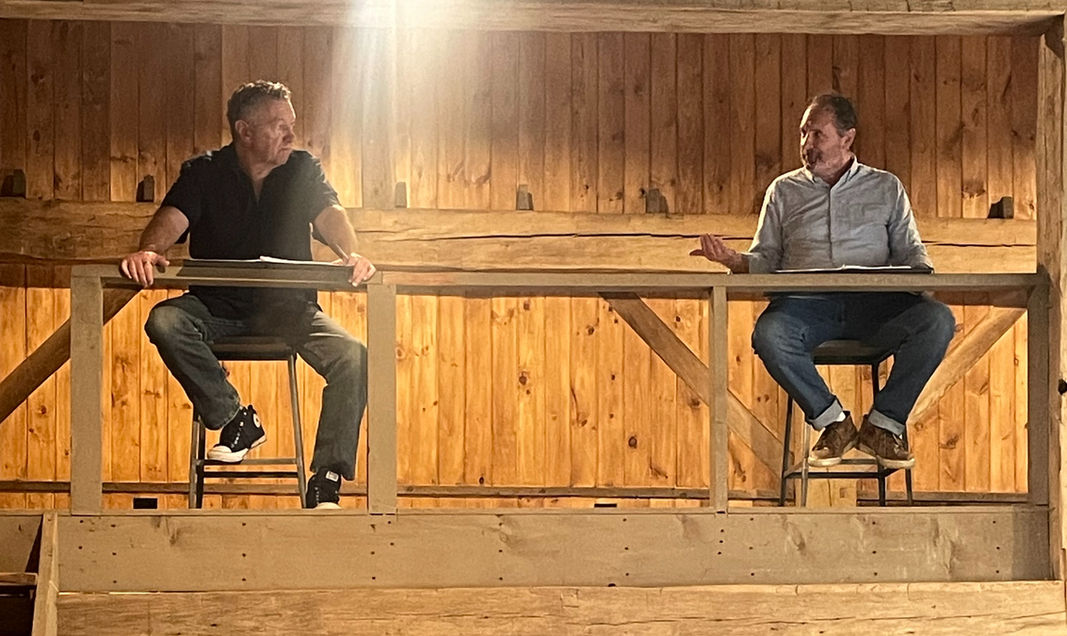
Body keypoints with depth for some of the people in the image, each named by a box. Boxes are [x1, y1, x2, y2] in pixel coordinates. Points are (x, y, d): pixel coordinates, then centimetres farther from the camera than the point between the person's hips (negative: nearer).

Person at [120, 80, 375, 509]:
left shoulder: (303, 171, 5)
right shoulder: (204, 173, 0)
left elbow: (329, 216, -12)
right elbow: (173, 217, -16)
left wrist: (351, 254, -35)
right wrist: (149, 250, -40)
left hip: (286, 308, 1)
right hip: (217, 308, -1)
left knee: (352, 356, -25)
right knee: (165, 321, -31)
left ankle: (326, 480, -22)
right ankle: (234, 418, -20)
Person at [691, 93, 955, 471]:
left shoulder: (885, 187, 19)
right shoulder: (784, 191, 21)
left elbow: (910, 252, 16)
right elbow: (765, 260, 16)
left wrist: (923, 273, -7)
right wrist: (733, 260, -5)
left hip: (873, 303, 0)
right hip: (806, 304, 0)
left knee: (937, 320, -30)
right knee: (768, 334, -36)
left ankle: (883, 424, -16)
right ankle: (833, 422, -17)